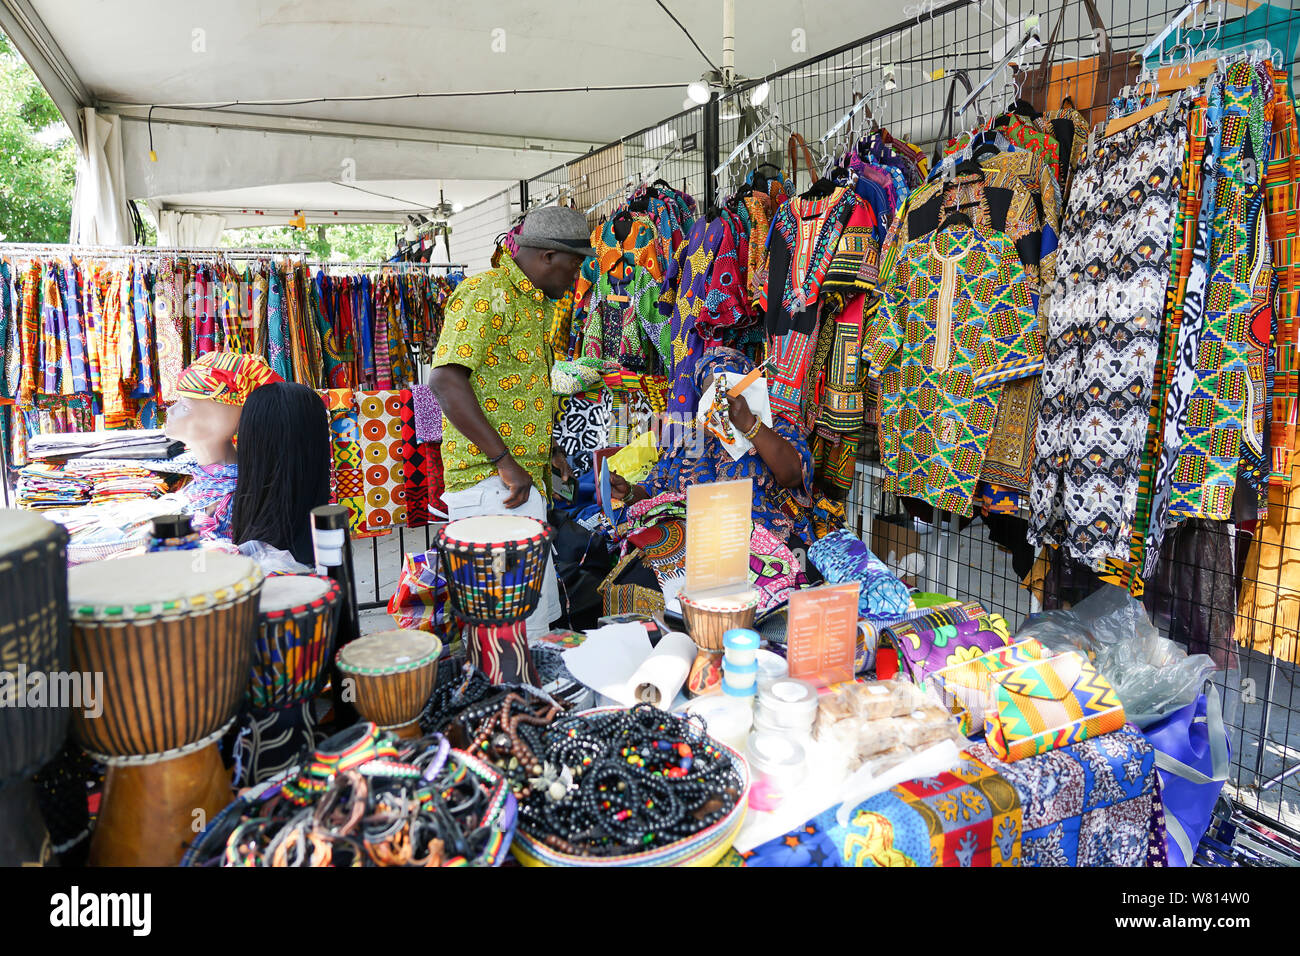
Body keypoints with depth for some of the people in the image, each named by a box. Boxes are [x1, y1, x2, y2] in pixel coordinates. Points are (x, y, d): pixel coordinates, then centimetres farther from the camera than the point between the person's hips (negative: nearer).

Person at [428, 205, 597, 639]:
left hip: (523, 480, 10)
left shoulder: (534, 302, 20)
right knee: (522, 618, -9)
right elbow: (445, 379, -23)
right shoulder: (485, 294, -12)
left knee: (538, 611, 14)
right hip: (491, 483, -10)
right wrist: (505, 461, -23)